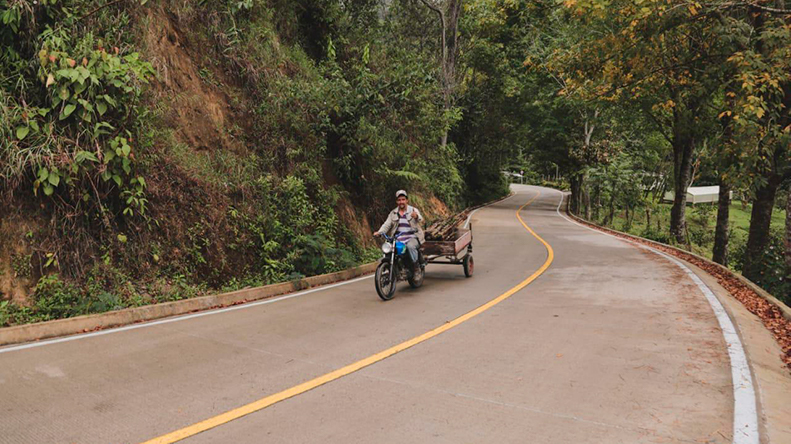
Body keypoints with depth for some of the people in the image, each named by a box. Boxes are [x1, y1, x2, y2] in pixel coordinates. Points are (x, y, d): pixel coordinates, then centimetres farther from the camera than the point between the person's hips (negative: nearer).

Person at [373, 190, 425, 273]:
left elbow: (421, 220, -18)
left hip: (413, 237, -4)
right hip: (398, 238, 4)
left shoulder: (413, 210, 1)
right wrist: (379, 232, -14)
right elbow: (387, 224, 6)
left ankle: (417, 267, -19)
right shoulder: (393, 213, 14)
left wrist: (417, 217, -44)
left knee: (410, 246, -34)